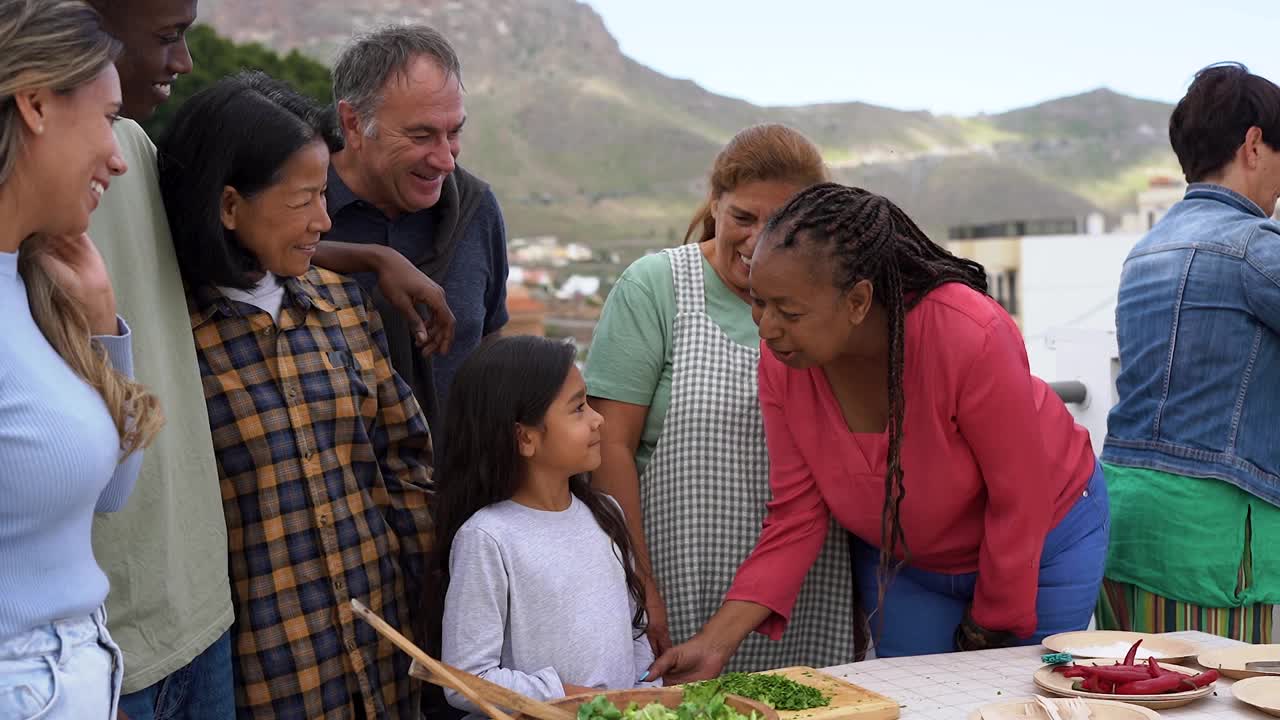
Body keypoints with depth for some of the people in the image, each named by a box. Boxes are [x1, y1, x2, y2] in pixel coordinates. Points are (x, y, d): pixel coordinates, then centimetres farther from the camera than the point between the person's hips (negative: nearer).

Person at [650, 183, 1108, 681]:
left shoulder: (970, 336, -36)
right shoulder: (781, 360, -22)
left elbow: (1020, 500, -24)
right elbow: (795, 517, -15)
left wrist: (992, 629, -12)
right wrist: (716, 641, -25)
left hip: (1041, 542, -3)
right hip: (899, 558, 3)